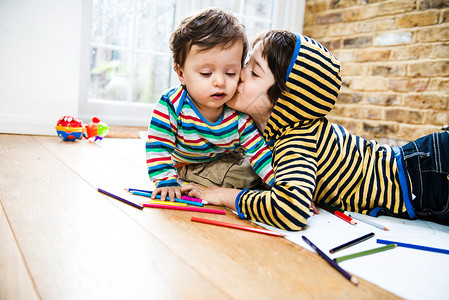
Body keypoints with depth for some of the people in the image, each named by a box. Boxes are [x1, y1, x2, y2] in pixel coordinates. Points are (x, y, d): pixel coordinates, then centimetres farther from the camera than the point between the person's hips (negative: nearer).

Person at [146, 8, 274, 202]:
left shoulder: (239, 114, -23)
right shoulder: (171, 106, -30)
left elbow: (260, 151, -21)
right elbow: (158, 148, -24)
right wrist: (166, 181, -34)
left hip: (226, 164, 4)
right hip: (182, 166, -3)